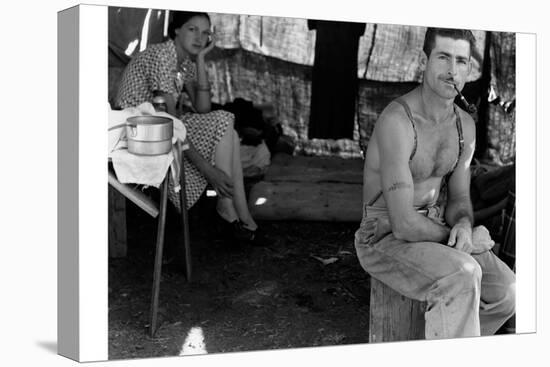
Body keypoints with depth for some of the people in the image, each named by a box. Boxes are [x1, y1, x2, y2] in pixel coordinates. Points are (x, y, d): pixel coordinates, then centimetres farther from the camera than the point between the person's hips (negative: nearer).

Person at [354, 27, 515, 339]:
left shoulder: (465, 125, 2)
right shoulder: (397, 121, -26)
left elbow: (458, 199, 10)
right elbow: (404, 225, -29)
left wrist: (463, 226, -16)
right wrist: (466, 242, -16)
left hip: (432, 232, 8)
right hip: (385, 239, -8)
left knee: (506, 293, -8)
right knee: (462, 275, -34)